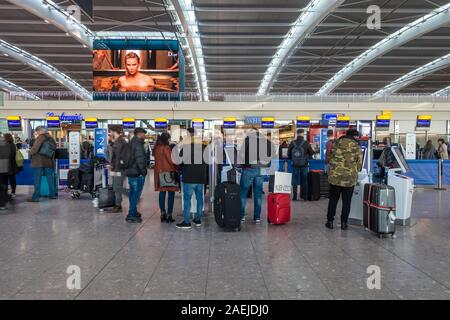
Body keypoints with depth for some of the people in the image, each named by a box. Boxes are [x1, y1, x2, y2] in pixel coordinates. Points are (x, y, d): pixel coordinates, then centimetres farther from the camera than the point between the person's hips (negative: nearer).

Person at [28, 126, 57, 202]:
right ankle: (53, 195, 19)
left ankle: (35, 197, 0)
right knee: (50, 179, 12)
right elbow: (54, 148, 17)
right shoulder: (51, 138, 11)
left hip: (39, 162, -7)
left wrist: (30, 152, 1)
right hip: (49, 162, 7)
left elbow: (35, 148, -17)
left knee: (37, 180, -1)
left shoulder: (41, 137, -11)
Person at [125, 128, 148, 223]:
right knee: (136, 193, -5)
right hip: (137, 173, -10)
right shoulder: (138, 144, -16)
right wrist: (143, 171, -14)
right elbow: (139, 160, -22)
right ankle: (131, 215, -4)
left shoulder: (131, 143, 14)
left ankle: (134, 212, 29)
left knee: (132, 193, 17)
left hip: (130, 172, 10)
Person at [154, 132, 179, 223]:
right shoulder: (166, 148, -13)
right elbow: (170, 160, -14)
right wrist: (176, 168, -2)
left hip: (159, 172, 7)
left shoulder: (157, 148, 8)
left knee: (162, 192, 11)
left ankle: (162, 214, 14)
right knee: (171, 193, 0)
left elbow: (157, 160, 13)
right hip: (168, 172, -7)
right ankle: (169, 215, -1)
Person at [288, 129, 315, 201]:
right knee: (304, 181, 10)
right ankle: (304, 196, 14)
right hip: (304, 165, -1)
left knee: (295, 180, 8)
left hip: (295, 165, 1)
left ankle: (294, 196, 8)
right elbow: (311, 153, 1)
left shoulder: (292, 143, -5)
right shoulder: (306, 143, -9)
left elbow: (289, 154, 0)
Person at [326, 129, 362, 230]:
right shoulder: (357, 147, -3)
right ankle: (344, 223, 14)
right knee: (346, 202, 10)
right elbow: (359, 163, 1)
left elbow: (328, 158, 7)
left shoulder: (336, 143, 1)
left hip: (335, 177, 1)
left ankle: (330, 221, 17)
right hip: (350, 178, -1)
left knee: (333, 200, 13)